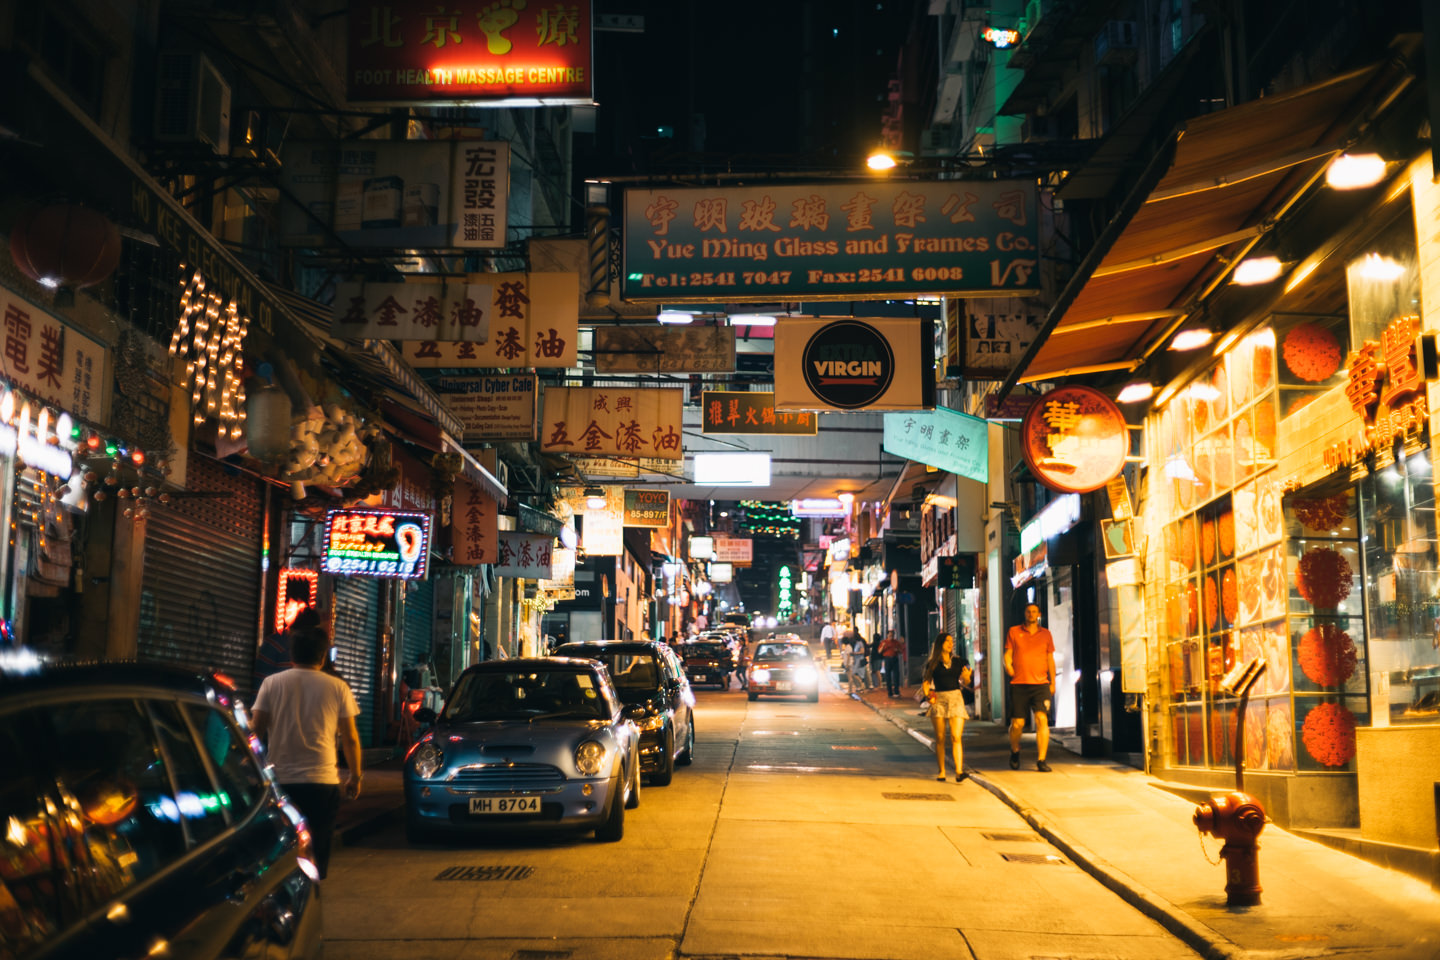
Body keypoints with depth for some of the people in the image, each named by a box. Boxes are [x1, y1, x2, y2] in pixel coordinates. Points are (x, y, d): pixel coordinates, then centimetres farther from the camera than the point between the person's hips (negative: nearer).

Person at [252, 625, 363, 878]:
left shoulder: (271, 683, 2)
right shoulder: (337, 687, 0)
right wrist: (356, 776, 12)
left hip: (280, 781, 1)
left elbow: (256, 729, 0)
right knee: (317, 855, 6)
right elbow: (350, 737, 1)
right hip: (322, 782, -1)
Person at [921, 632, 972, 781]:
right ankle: (941, 771, 10)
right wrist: (928, 696, -12)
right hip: (939, 700, -1)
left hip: (956, 698, 1)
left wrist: (967, 677, -7)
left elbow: (965, 683, 15)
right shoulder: (933, 664, 5)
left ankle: (959, 771, -17)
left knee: (956, 737, -11)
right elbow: (925, 683, 6)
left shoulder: (958, 661, 10)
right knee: (940, 738, 1)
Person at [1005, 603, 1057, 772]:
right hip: (1019, 684, 0)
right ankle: (1015, 752, 28)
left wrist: (1053, 682, 11)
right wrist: (1008, 666, -12)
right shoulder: (1014, 632, 11)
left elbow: (1050, 659, 16)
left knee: (1042, 719, -15)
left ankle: (1041, 760, -11)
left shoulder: (1046, 634, 14)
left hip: (1040, 684, 1)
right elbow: (1008, 653, 9)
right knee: (1017, 723, -1)